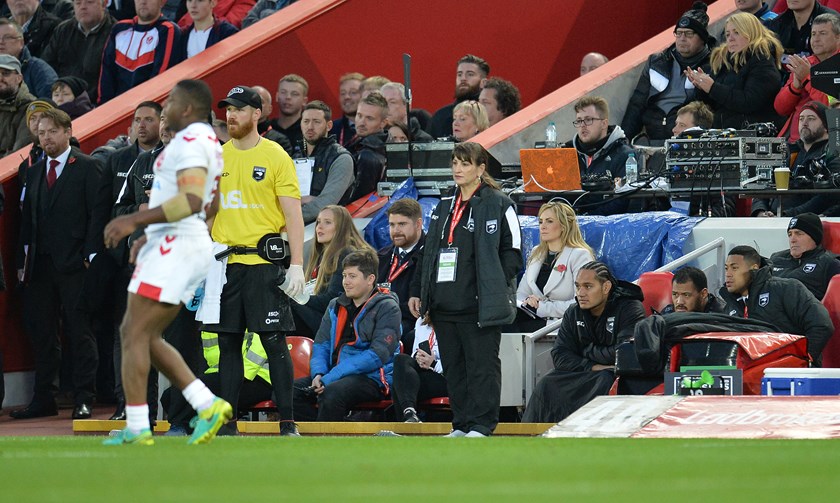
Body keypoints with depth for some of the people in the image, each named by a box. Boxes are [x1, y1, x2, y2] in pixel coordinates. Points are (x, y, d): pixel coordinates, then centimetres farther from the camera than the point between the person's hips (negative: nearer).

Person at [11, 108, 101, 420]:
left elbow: (96, 214, -5)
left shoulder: (87, 168, 0)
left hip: (73, 265, -6)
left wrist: (91, 255, -12)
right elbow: (27, 219, 17)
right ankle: (43, 400, 12)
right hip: (40, 264, 6)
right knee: (41, 335, 7)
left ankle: (84, 400, -1)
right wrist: (22, 260, 10)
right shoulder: (34, 172, 17)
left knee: (80, 333, -3)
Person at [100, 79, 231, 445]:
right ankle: (207, 405, 5)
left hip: (175, 246, -10)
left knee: (136, 334, -7)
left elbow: (192, 200, -25)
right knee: (143, 337, 12)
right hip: (196, 245, 10)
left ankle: (136, 429, -8)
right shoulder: (208, 142, 19)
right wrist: (150, 236, 27)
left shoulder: (191, 141, -13)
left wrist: (134, 220, -26)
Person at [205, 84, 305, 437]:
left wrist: (297, 265, -12)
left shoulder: (275, 157, -1)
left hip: (264, 262, -4)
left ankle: (288, 423, -2)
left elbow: (293, 214, -4)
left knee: (274, 342, -5)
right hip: (225, 261, 5)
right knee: (228, 343, 5)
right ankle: (227, 423, 8)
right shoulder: (217, 157, 12)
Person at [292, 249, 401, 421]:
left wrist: (331, 377, -18)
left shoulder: (387, 308, -3)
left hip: (372, 379, -7)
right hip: (334, 377, 7)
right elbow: (320, 347, 16)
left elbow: (378, 355, -13)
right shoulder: (336, 307, 18)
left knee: (332, 393, -37)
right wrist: (318, 374, -9)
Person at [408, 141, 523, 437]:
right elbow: (427, 252, 22)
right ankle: (461, 425, 14)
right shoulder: (444, 207, 18)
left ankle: (481, 424, -2)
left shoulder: (497, 205, -3)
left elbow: (512, 253, -7)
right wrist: (417, 292, 17)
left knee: (482, 365, -4)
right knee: (453, 366, 9)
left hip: (478, 306, -7)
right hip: (444, 304, 7)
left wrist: (493, 288, -15)